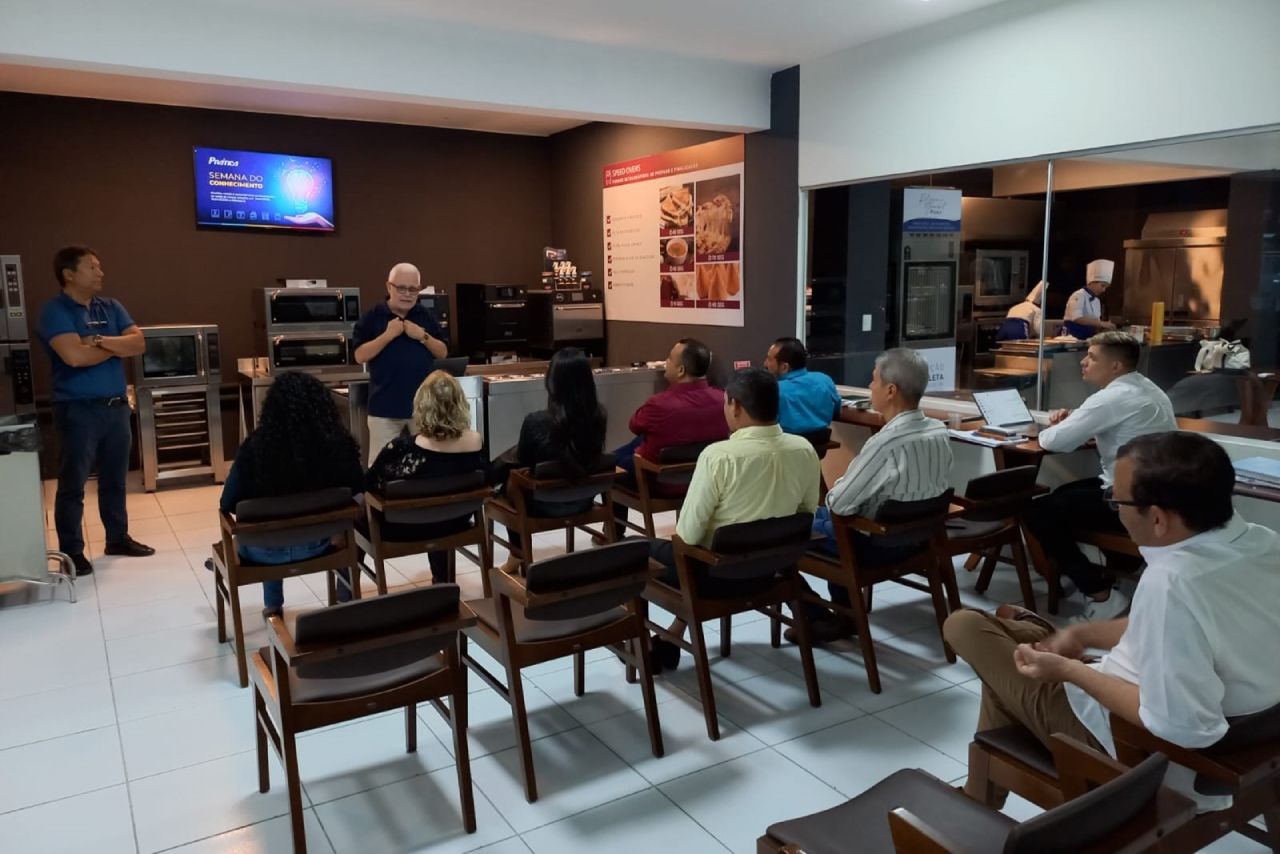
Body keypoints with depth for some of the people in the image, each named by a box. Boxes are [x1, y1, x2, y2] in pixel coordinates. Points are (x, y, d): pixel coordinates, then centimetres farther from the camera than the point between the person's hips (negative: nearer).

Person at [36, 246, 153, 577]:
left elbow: (138, 343, -1)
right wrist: (116, 346, -7)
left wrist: (100, 341, -17)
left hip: (117, 405, 6)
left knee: (115, 478, 16)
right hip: (78, 409, -6)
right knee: (72, 484, 2)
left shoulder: (111, 307, 10)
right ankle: (71, 551, 10)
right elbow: (75, 355, -23)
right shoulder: (54, 311, -9)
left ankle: (118, 538, 28)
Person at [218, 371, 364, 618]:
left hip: (265, 550, 0)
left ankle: (273, 605, 50)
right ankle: (346, 597, 42)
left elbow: (227, 505, -13)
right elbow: (358, 492, -6)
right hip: (318, 544, 0)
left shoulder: (255, 446, -23)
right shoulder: (339, 444, -21)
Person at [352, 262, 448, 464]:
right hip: (385, 406, -2)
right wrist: (388, 335, -17)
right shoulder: (372, 317, -2)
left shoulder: (427, 316, 6)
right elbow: (360, 356, -8)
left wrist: (423, 336, -11)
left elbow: (443, 353, 5)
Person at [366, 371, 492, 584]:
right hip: (453, 525, 4)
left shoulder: (402, 449, -29)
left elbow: (367, 484, -13)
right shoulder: (476, 442, -19)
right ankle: (442, 580, 51)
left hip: (403, 529, -3)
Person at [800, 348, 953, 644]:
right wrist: (842, 490, 12)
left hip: (874, 544, -8)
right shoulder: (940, 431, -6)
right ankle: (845, 614, 29)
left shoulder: (885, 443, -31)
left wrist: (832, 494, 1)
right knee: (822, 515, 29)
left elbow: (838, 504, -24)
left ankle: (816, 619, 19)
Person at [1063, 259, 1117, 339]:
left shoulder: (1097, 301, 14)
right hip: (1072, 337, -8)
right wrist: (1102, 323, -25)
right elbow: (1077, 318, -25)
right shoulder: (1079, 296, -10)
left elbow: (1093, 324, 18)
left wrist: (1105, 326, -4)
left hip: (1086, 338, 8)